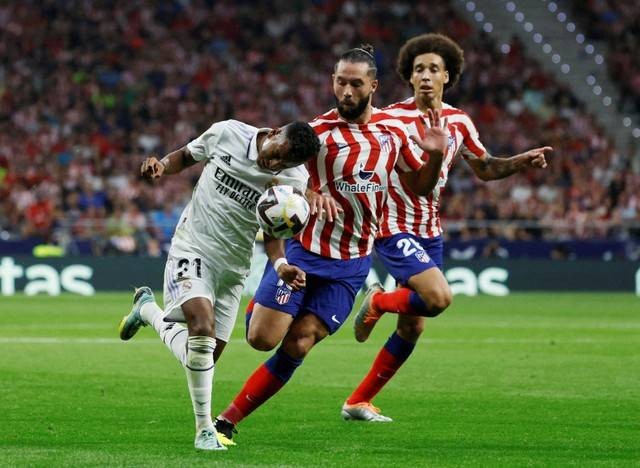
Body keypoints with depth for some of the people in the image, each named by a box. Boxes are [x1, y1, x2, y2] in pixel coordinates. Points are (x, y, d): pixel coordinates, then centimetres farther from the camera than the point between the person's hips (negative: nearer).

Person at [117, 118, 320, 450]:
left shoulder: (294, 180, -8)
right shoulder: (228, 133, -11)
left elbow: (274, 233, 1)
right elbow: (187, 156, 8)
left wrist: (280, 265, -18)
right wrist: (160, 167, -11)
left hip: (233, 268, 3)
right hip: (192, 250, -3)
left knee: (207, 356, 7)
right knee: (203, 327, -26)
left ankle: (148, 310, 37)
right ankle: (204, 430, -17)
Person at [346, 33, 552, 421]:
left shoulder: (459, 122, 5)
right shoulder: (390, 119, -13)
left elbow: (485, 168, 17)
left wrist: (524, 161, 0)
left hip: (431, 233, 6)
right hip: (395, 229, -6)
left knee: (412, 328, 8)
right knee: (439, 298, -27)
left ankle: (358, 403, 20)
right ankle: (379, 302, 4)